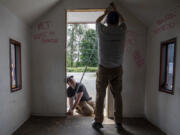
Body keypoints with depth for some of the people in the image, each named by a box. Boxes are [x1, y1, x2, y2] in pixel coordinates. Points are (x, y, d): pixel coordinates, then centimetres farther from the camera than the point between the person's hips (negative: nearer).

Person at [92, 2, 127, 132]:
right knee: (117, 96, 13)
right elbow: (122, 20, 25)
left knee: (100, 95, 9)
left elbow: (98, 21, 21)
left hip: (103, 68, -2)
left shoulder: (102, 30, -4)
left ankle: (98, 122, 19)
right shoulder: (122, 30, 0)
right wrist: (115, 9, 37)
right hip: (117, 69, 2)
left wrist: (105, 13, 37)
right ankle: (119, 123, 21)